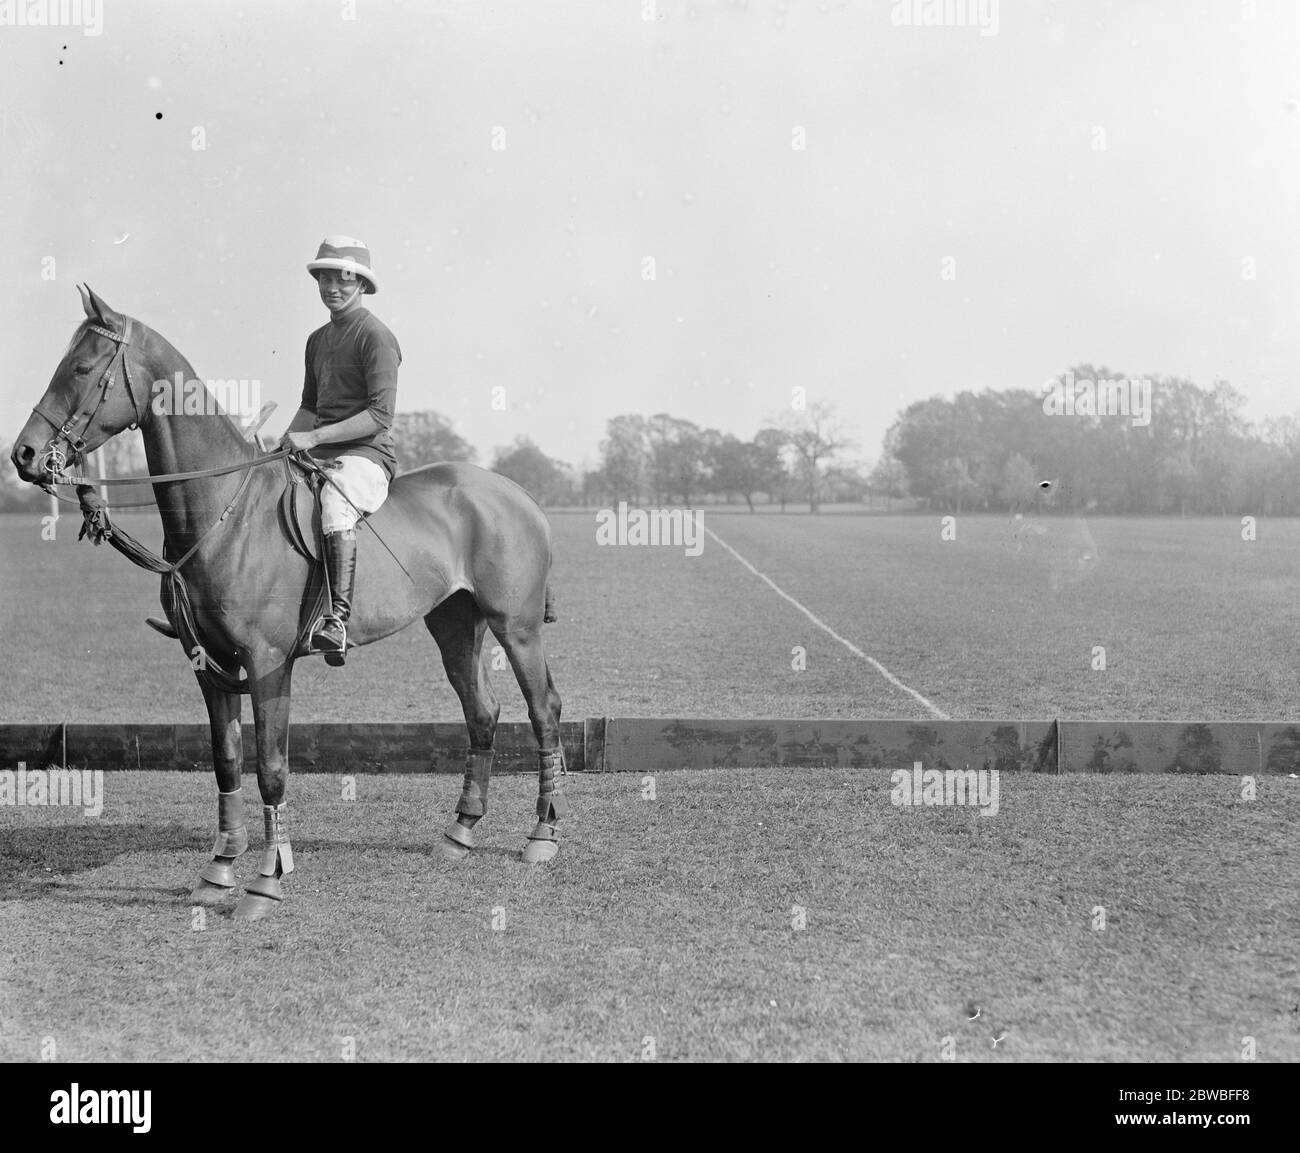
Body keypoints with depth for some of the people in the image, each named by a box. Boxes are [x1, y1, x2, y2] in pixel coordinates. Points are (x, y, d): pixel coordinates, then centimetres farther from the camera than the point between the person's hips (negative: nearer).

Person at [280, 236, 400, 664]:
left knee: (334, 499, -38)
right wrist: (286, 445, 8)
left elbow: (380, 415, -15)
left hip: (366, 456, -9)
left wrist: (314, 437, -20)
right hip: (319, 455, 9)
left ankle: (339, 618, -46)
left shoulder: (375, 336, -7)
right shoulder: (318, 339, 19)